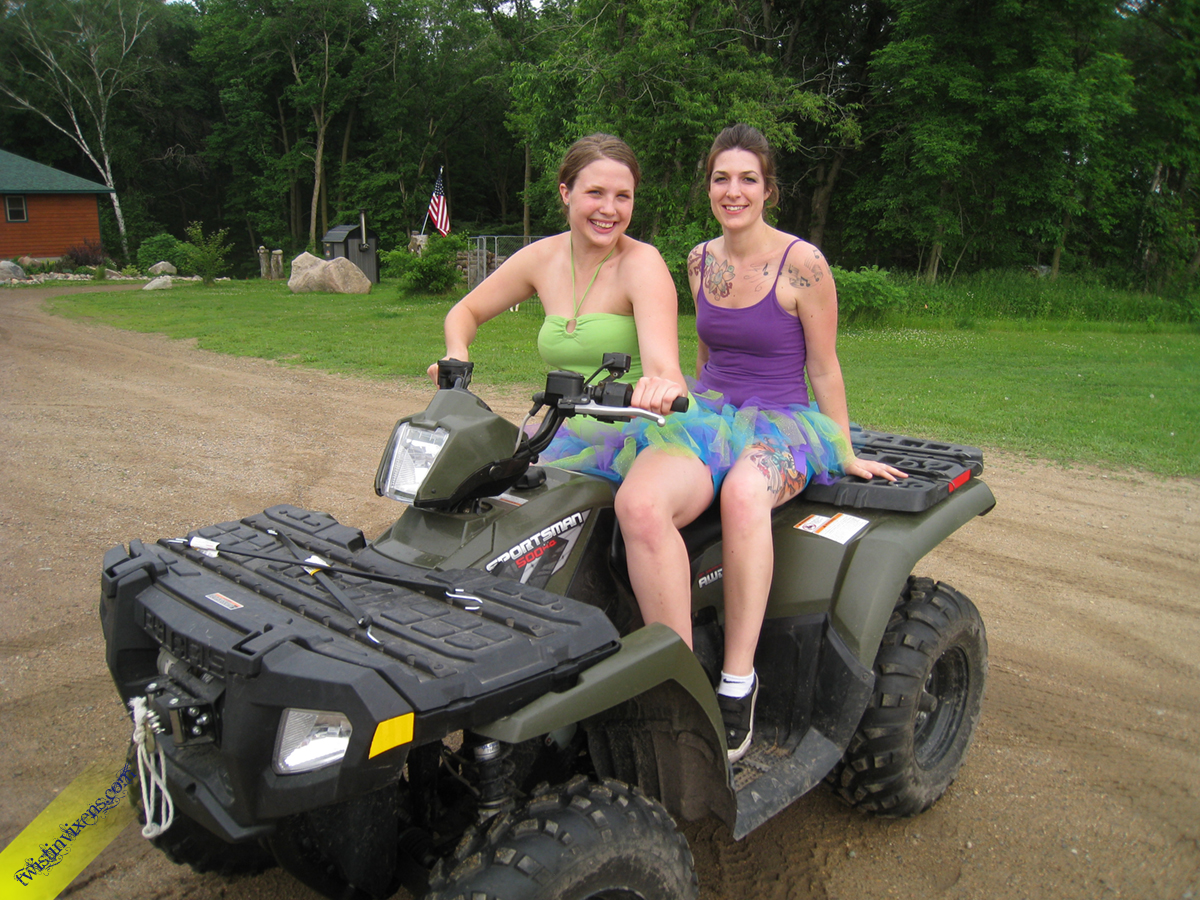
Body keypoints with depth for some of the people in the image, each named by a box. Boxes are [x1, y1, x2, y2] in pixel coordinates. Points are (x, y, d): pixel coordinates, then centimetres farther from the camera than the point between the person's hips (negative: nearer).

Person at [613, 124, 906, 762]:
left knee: (743, 493, -42)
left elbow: (823, 368, 1)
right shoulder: (701, 261, 13)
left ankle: (738, 683, -30)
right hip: (707, 412, 4)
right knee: (639, 502, -32)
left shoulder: (802, 264, -4)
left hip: (782, 421, -3)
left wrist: (845, 456, 4)